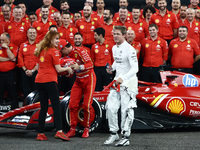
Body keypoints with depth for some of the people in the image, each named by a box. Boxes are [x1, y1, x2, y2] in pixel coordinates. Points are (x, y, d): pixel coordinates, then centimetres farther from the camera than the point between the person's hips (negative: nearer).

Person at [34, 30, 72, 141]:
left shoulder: (42, 50, 16)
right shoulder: (54, 51, -5)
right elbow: (58, 69, -7)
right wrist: (68, 69, 10)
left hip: (39, 81, 7)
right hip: (49, 81, -7)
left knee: (43, 107, 9)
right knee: (56, 106, -6)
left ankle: (40, 134, 9)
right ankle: (59, 131, -16)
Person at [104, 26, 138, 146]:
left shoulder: (129, 49, -15)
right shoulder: (114, 48, 11)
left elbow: (135, 68, -20)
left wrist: (123, 78, -29)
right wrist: (112, 68, 7)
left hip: (128, 81, -8)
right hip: (117, 81, 8)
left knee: (126, 110, -6)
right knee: (111, 107, 3)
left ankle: (126, 137, 2)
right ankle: (114, 134, 16)